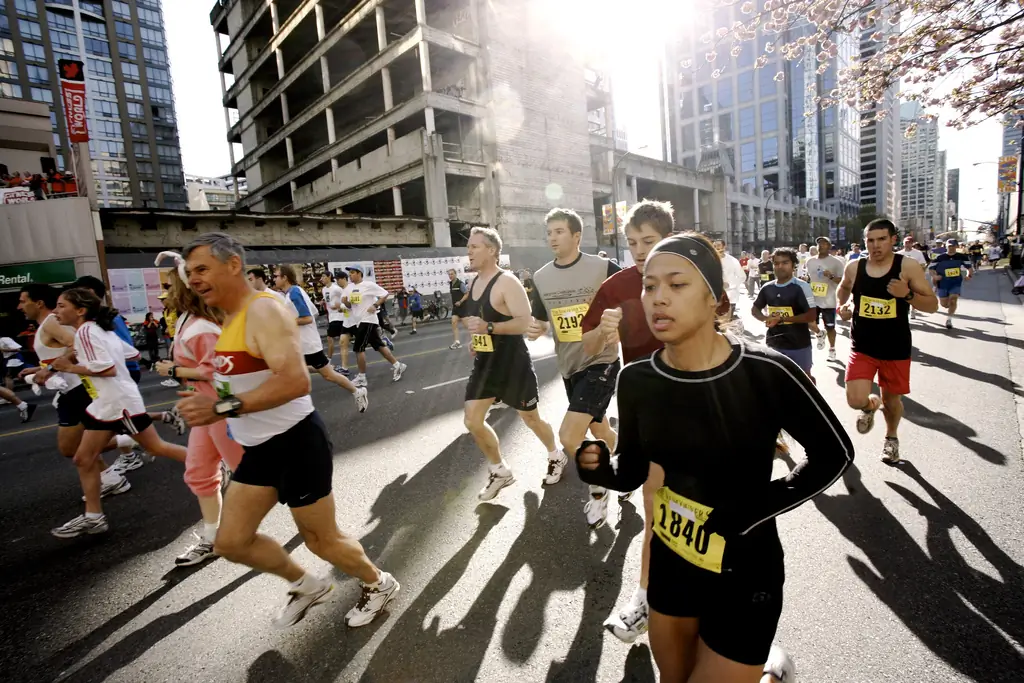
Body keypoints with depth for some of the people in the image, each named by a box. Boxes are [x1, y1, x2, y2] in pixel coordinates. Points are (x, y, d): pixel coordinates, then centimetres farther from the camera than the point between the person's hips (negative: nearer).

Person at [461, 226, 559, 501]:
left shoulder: (507, 282, -19)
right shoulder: (474, 282, 7)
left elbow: (526, 322, -25)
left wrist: (489, 327, -32)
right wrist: (474, 337, 7)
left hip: (513, 363, -7)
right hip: (485, 363, 8)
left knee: (530, 418, 10)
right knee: (472, 420, 3)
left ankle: (555, 455, 40)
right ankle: (500, 471, 23)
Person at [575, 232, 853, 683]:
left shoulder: (765, 373, -24)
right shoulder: (636, 379, -12)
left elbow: (834, 453, -8)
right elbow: (632, 470, 0)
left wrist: (754, 510, -17)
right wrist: (599, 466, -21)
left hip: (744, 574, -4)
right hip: (670, 562, 5)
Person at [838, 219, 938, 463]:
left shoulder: (908, 266, -10)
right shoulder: (853, 268, -4)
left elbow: (932, 305, -7)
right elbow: (843, 289, 20)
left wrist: (908, 294, -25)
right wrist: (842, 305, 0)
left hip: (896, 349, 0)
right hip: (863, 347, 1)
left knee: (892, 399, 16)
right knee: (856, 400, -14)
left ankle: (891, 438, 46)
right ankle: (871, 405, 25)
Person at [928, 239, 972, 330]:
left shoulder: (962, 257, 0)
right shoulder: (940, 257, -6)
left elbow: (969, 267, 5)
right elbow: (931, 268, -4)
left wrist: (968, 275, -14)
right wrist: (934, 276, -23)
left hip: (956, 283, 0)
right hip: (943, 283, 0)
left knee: (953, 301, -15)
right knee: (944, 304, 5)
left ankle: (949, 319, -2)